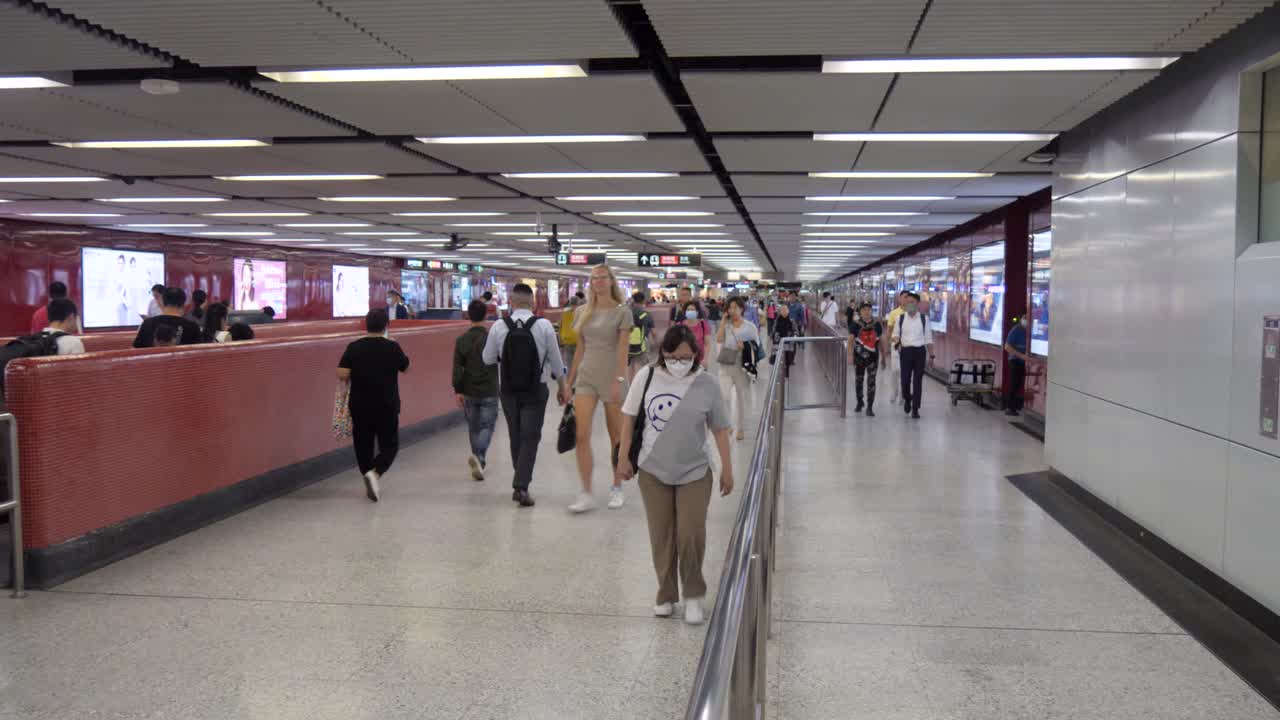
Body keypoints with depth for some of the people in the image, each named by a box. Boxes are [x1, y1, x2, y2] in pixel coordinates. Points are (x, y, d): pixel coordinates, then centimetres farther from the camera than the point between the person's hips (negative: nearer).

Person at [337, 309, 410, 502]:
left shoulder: (354, 348, -5)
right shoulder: (392, 348, -8)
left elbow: (341, 374, -10)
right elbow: (405, 367, 8)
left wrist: (355, 376, 9)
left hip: (360, 407, 2)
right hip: (387, 407, -2)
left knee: (363, 445, 14)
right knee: (389, 445, 8)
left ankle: (370, 485, 19)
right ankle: (375, 472, -17)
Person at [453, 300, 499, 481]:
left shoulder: (461, 340, -2)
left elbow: (457, 367, -5)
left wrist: (458, 390, -3)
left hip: (469, 392, 3)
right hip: (489, 391, -3)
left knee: (473, 427, 15)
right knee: (487, 426, 2)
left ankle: (478, 463, 22)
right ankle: (479, 457, -21)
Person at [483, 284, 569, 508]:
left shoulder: (499, 327, -7)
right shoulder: (544, 326, -9)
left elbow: (488, 359, 3)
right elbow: (555, 360, -1)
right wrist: (562, 386, 10)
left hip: (507, 390, 2)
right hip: (536, 391, -2)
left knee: (515, 437, 16)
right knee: (530, 438, 2)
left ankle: (520, 484, 27)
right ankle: (521, 486, -11)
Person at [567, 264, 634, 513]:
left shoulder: (622, 312, -3)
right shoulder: (582, 312, 9)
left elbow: (623, 349, -9)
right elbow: (580, 349, 14)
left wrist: (618, 380, -18)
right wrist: (570, 380, 13)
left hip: (611, 378, -3)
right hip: (586, 378, 3)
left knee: (616, 437, 7)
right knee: (582, 436, -8)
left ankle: (617, 489, 22)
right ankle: (586, 495, -3)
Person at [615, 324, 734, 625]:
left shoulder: (706, 385, -9)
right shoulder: (647, 378, -7)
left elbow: (720, 428, -1)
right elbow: (629, 417, 2)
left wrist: (727, 468, 0)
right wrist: (624, 457, 1)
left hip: (694, 473, -1)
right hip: (653, 471, 1)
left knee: (691, 535, -6)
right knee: (661, 537, 9)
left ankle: (693, 595, 15)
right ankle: (666, 594, 26)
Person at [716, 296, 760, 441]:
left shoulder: (750, 327, -2)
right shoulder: (726, 325, 3)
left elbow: (756, 346, 2)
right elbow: (718, 339, -12)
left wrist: (745, 346, -16)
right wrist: (723, 322, -9)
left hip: (741, 366, -1)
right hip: (725, 366, 1)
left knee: (741, 398, 11)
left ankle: (741, 429, 24)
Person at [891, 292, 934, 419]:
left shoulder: (924, 318, 2)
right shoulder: (900, 318, 3)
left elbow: (928, 338, 6)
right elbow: (895, 334, 10)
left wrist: (931, 355, 4)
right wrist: (897, 342, -13)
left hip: (919, 351, 0)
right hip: (905, 351, 0)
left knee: (918, 381, 0)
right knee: (905, 379, 0)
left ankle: (915, 409, 8)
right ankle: (907, 399, 31)